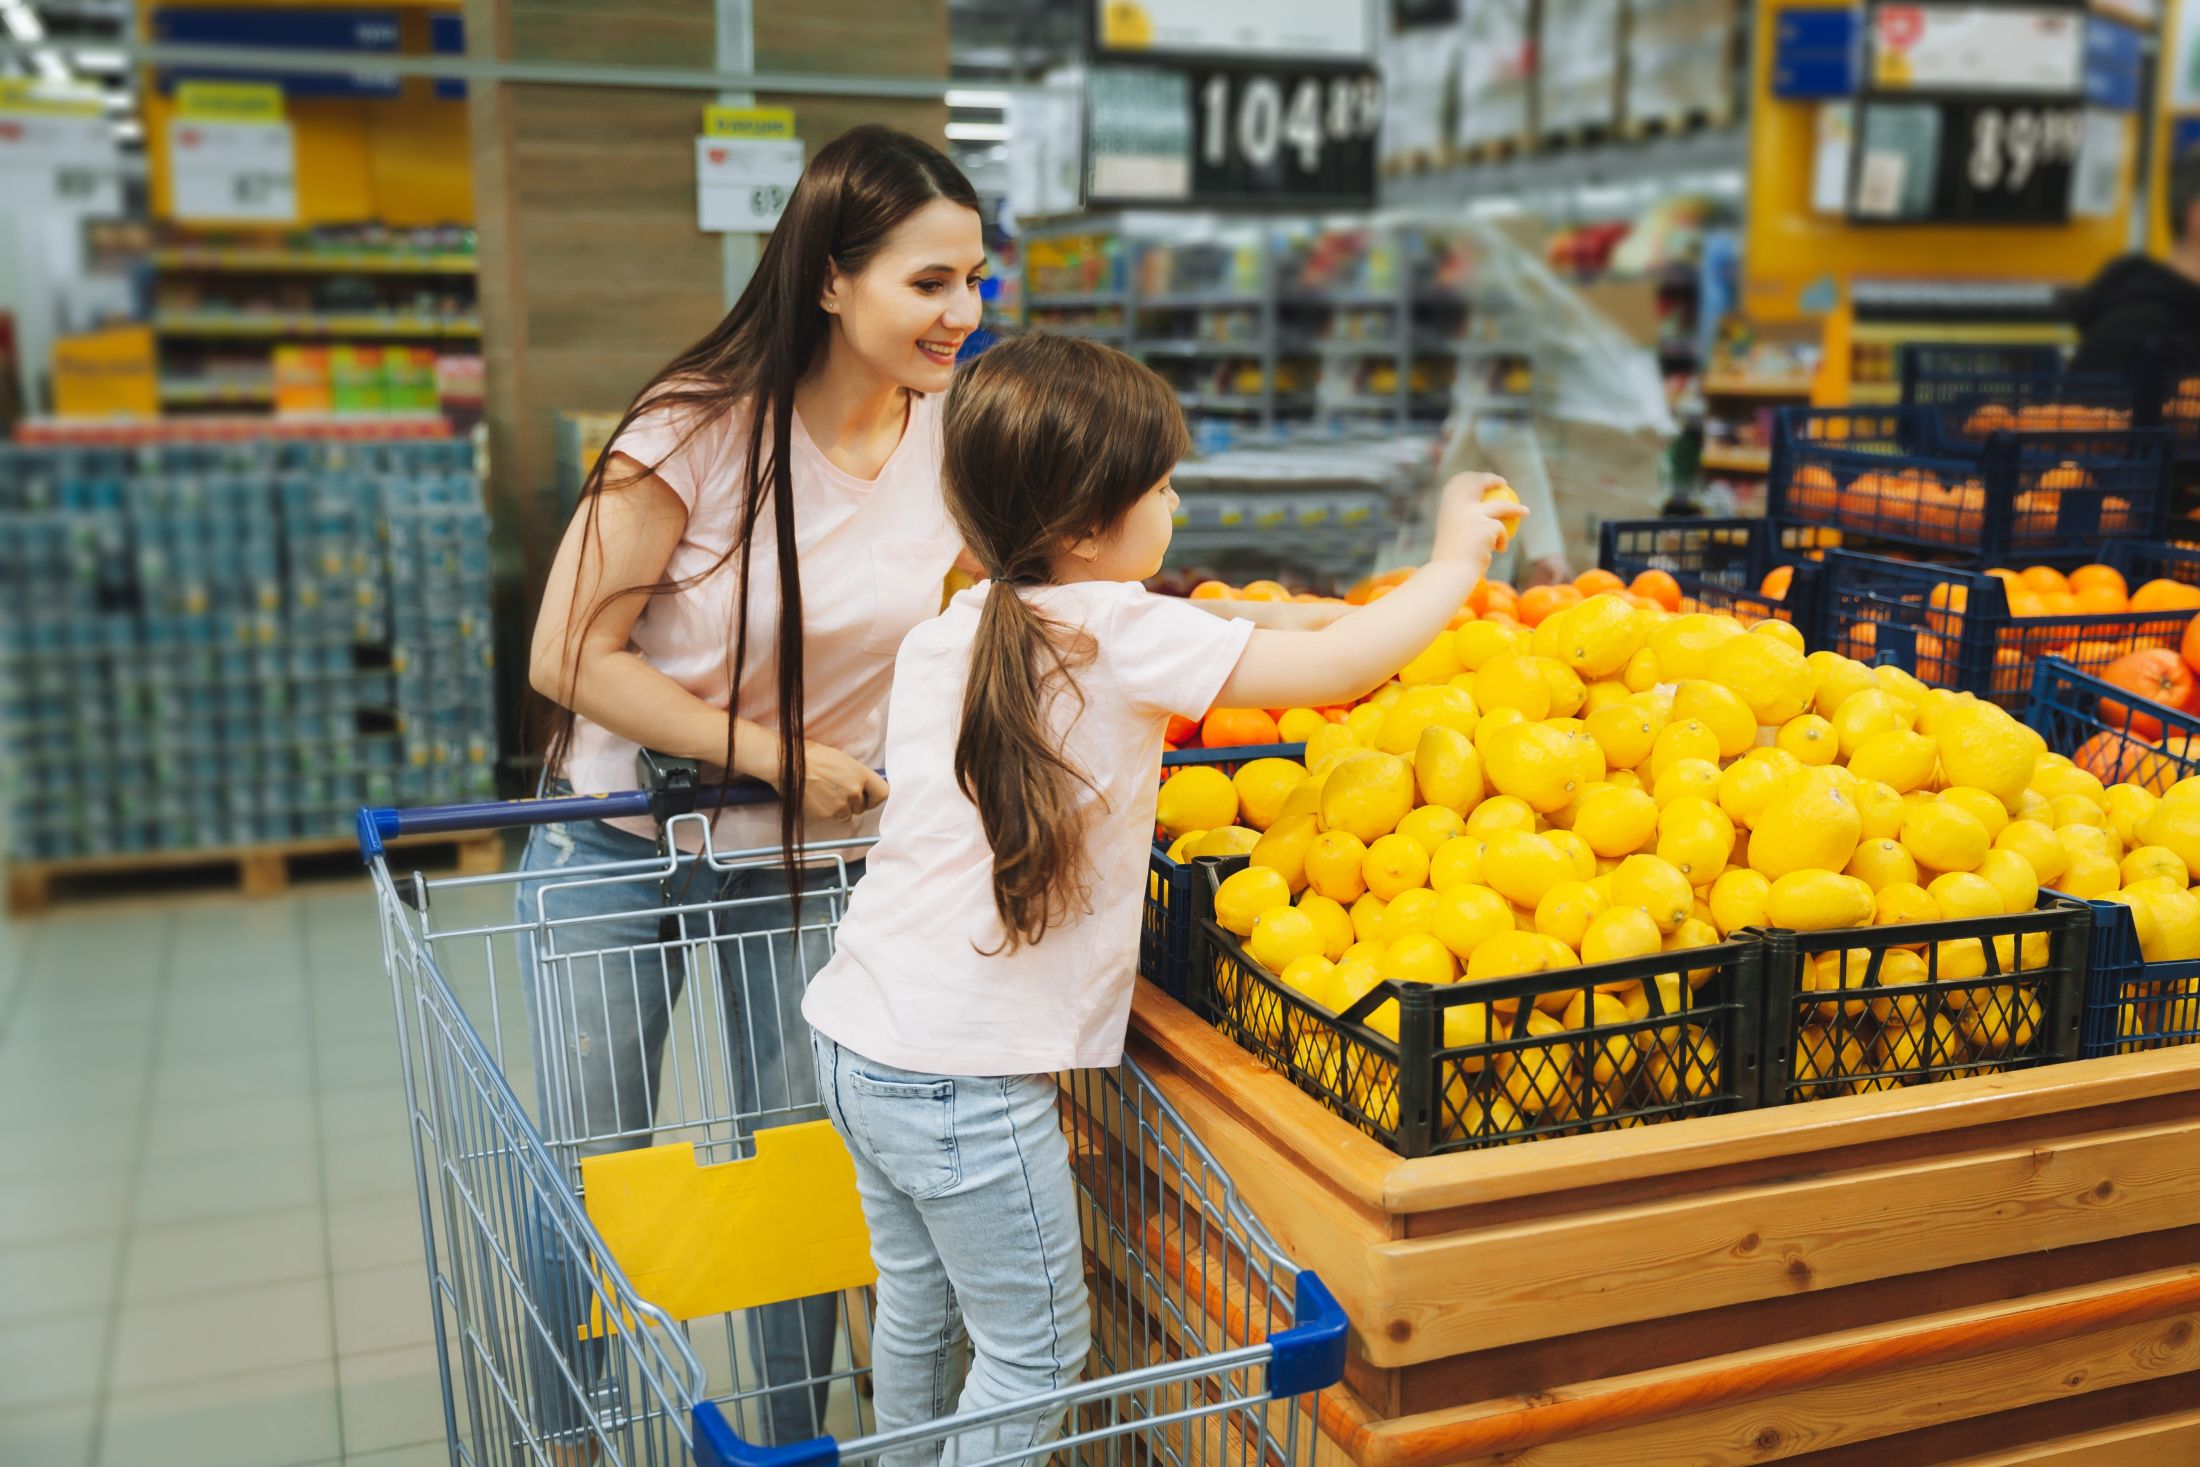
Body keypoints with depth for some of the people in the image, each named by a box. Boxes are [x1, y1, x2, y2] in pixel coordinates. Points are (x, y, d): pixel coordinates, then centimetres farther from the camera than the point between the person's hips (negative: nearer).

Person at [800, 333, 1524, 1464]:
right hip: (963, 1077, -8)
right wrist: (1455, 564, 1)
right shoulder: (1122, 632, -15)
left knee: (916, 1305, 25)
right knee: (1034, 1352, 9)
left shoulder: (939, 639, 6)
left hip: (856, 1035, 8)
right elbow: (1335, 669, -13)